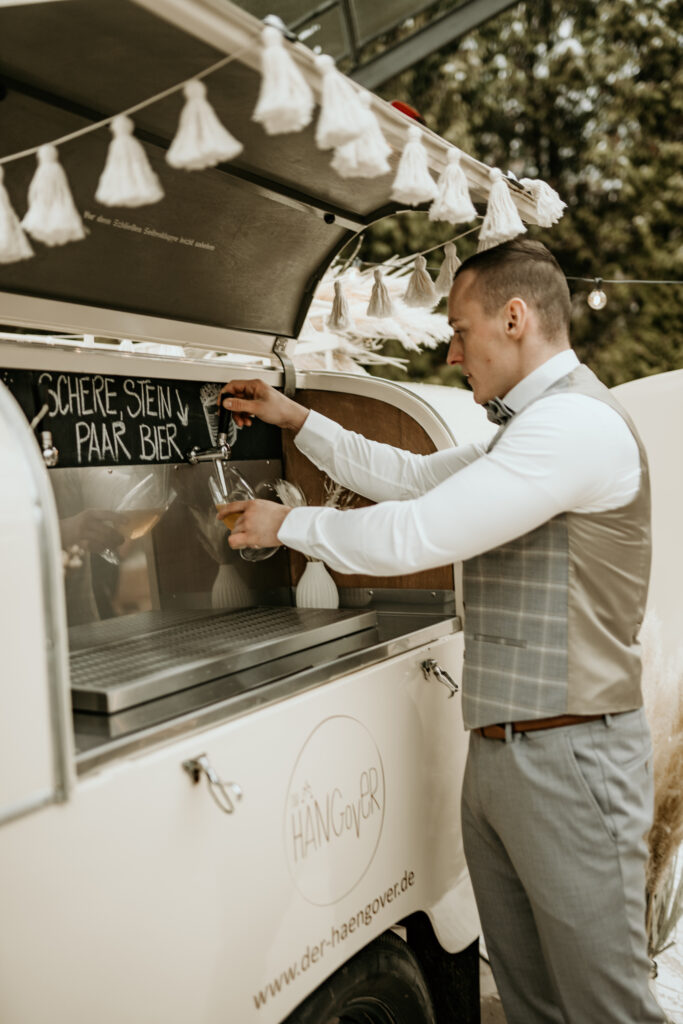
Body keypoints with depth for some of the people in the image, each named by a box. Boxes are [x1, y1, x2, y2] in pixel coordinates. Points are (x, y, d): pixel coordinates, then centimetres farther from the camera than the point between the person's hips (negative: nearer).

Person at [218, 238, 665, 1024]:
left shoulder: (577, 422, -18)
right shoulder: (532, 428, 17)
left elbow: (411, 535, -22)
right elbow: (410, 476, 22)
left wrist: (287, 524, -7)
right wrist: (295, 419, 19)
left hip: (567, 756, -9)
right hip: (497, 753, 10)